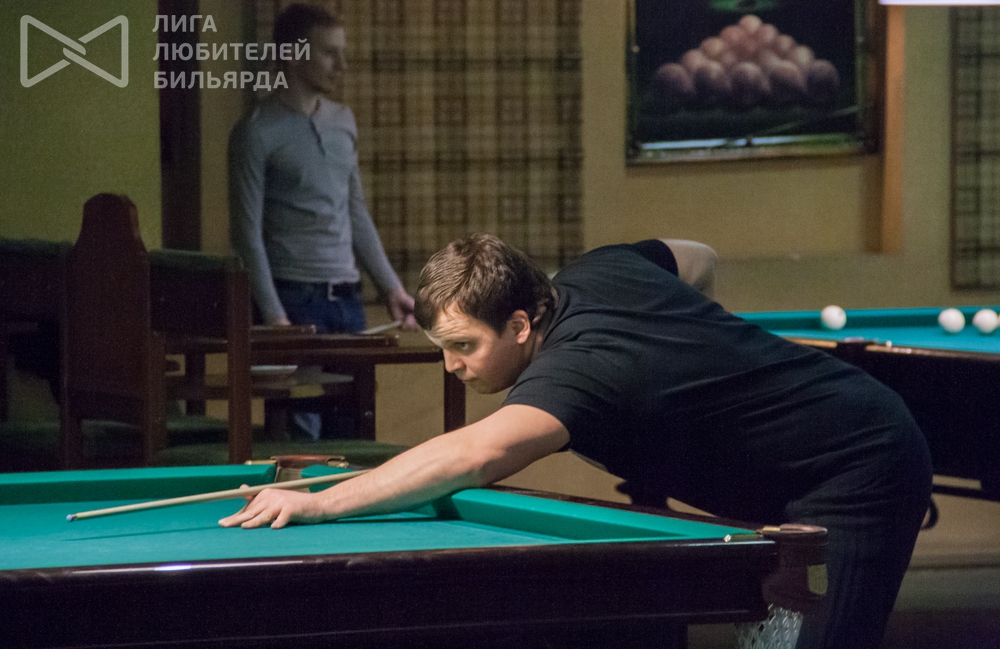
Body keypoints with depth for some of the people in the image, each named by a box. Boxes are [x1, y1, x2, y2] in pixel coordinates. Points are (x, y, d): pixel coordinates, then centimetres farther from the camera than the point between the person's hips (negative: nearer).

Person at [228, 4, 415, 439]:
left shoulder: (343, 122, 13)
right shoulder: (257, 133, -6)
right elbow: (247, 232, -9)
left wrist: (390, 287, 14)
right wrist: (273, 316, -16)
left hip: (346, 297, 6)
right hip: (294, 299, -6)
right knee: (301, 432, -7)